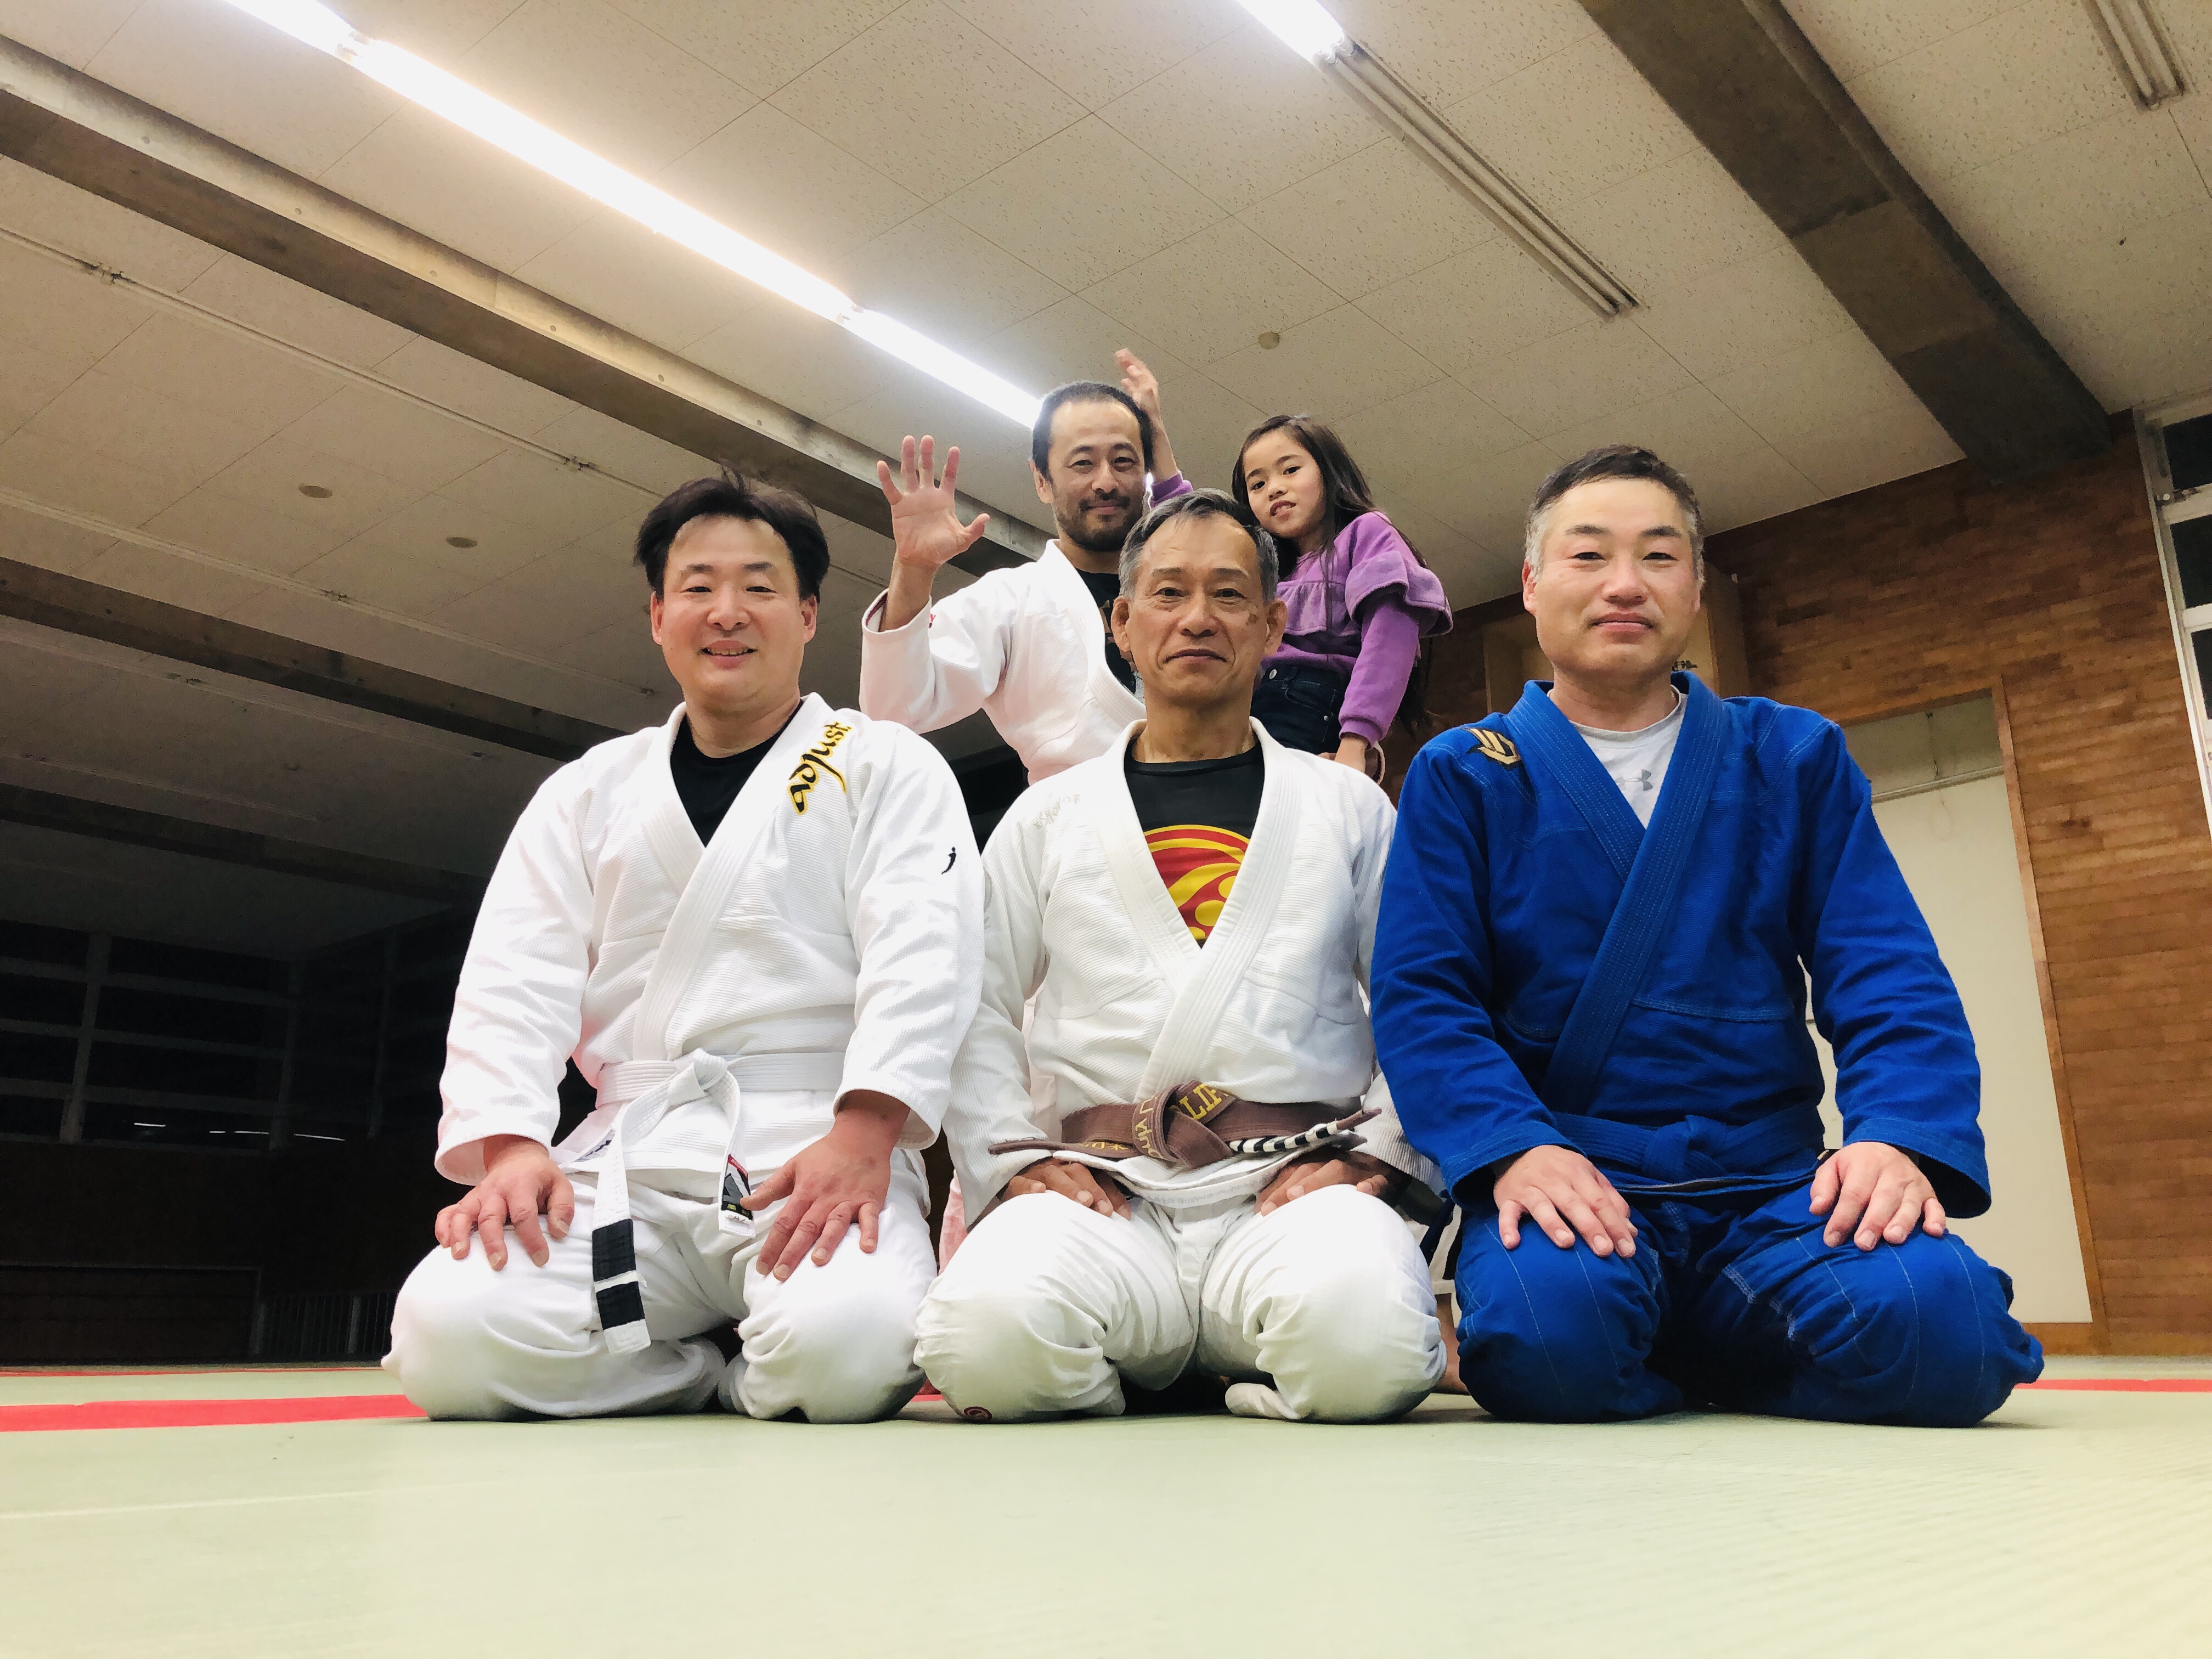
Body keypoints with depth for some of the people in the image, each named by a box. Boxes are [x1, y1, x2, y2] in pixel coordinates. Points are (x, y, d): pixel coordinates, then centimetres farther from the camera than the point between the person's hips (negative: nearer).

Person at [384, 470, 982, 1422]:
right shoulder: (588, 793, 19)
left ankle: (757, 1380, 3)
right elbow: (513, 981, 9)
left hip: (816, 1161, -3)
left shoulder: (887, 769, 7)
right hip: (632, 1164, 4)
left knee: (845, 1347, -34)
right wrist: (508, 1146, -9)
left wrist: (860, 1136, -22)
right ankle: (742, 1378, 2)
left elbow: (921, 960, -7)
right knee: (446, 1340, -22)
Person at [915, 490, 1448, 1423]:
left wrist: (1376, 1153, -3)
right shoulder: (1047, 818, 17)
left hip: (1289, 1185, 0)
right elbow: (976, 1014, 14)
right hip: (1099, 1189, 1)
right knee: (985, 1326, -31)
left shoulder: (1351, 810, 16)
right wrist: (1017, 1160, -1)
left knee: (1364, 1331, -34)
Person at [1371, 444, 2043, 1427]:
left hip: (1769, 1192, 2)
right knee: (1546, 1328, -35)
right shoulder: (1460, 777, 7)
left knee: (1935, 1322, -28)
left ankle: (1706, 1365, 4)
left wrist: (1900, 1134, -16)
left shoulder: (1796, 760, 13)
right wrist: (1512, 1146, -21)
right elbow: (1419, 996, -3)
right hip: (1566, 1187, -2)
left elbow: (1888, 978, 4)